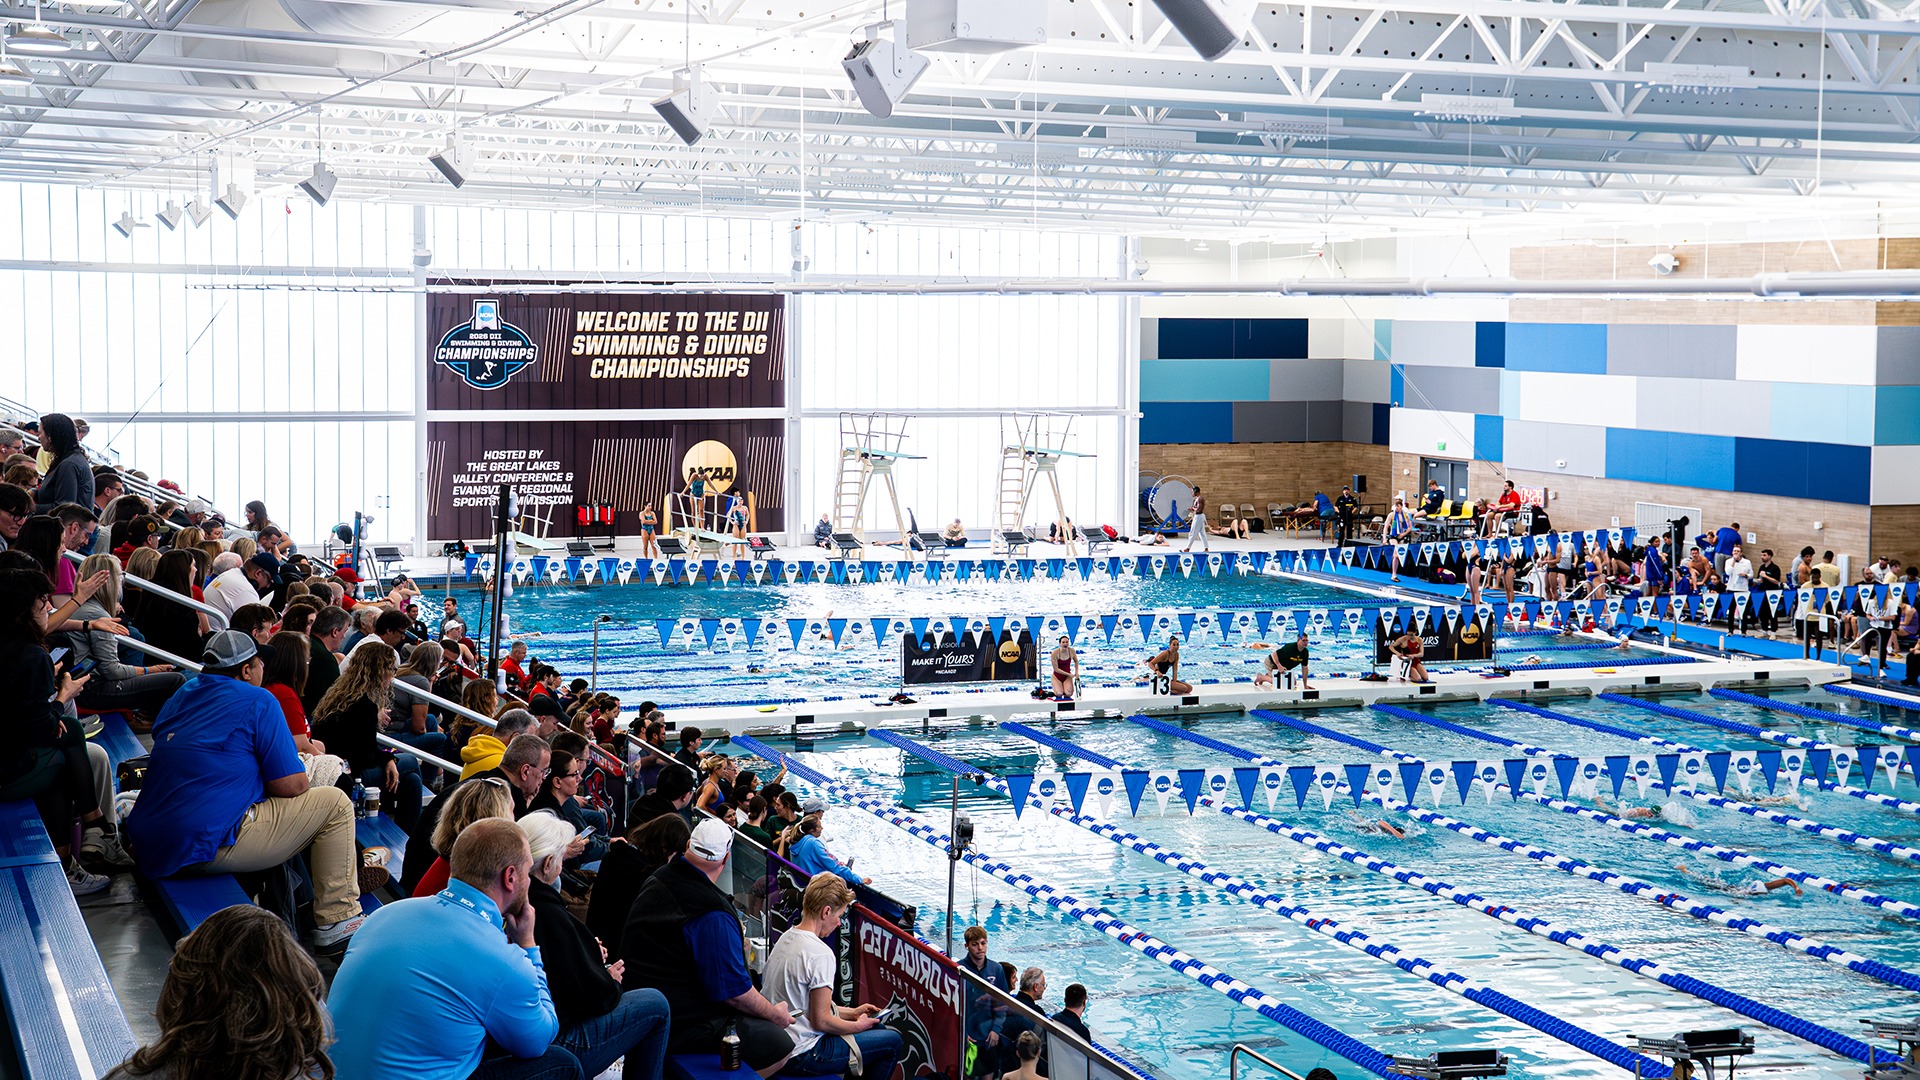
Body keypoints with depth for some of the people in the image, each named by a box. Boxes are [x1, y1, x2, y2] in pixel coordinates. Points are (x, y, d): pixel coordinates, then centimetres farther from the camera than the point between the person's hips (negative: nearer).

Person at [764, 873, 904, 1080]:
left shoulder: (786, 938, 7)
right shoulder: (821, 954, -23)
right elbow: (821, 1021, -21)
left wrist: (851, 1012, 17)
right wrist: (859, 1025, -4)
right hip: (801, 1058, -9)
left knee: (880, 1030, 22)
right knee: (893, 1041, 1)